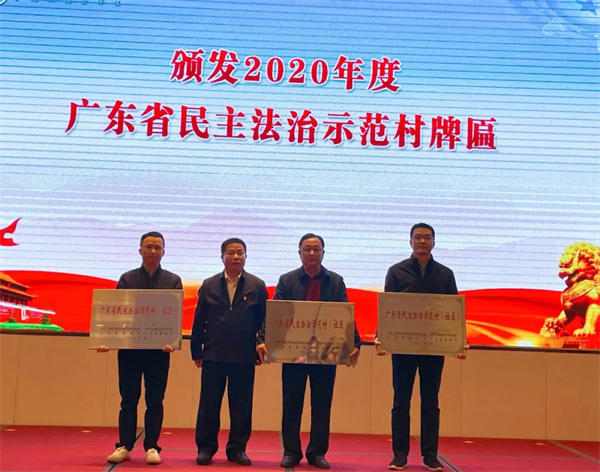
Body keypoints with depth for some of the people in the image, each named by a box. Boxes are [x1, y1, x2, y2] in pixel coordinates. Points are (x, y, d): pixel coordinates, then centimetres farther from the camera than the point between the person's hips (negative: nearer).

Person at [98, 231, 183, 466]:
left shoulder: (173, 280, 6)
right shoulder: (127, 279, 8)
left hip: (159, 349, 0)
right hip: (129, 347, 1)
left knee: (155, 401, 4)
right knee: (128, 400, 6)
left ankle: (151, 447, 11)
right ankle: (124, 446, 12)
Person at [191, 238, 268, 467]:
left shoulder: (257, 286, 4)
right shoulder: (209, 286, 6)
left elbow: (264, 321, 4)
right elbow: (199, 321, 6)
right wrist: (197, 352, 3)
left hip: (244, 356, 0)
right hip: (213, 354, 0)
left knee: (241, 406, 6)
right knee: (209, 404, 5)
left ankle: (237, 449, 18)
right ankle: (205, 448, 16)